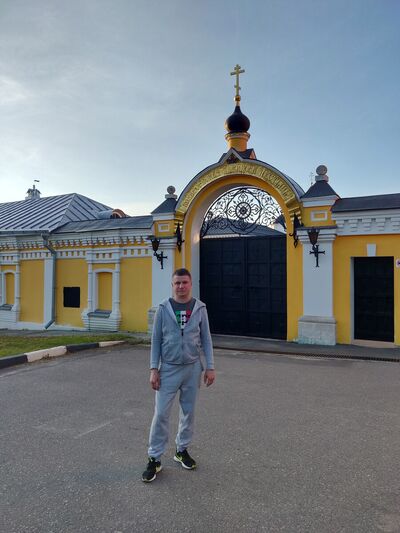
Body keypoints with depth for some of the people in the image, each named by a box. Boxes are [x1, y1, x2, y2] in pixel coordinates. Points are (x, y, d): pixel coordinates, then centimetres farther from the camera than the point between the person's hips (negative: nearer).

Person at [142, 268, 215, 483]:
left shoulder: (199, 308, 0)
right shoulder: (163, 308, -3)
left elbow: (206, 339, 4)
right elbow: (156, 340, -1)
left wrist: (210, 367, 0)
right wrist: (154, 369, -5)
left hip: (192, 368, 2)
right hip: (168, 368, -1)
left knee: (188, 412, 13)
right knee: (161, 414, 0)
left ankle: (182, 450, 32)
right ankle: (154, 459, 13)